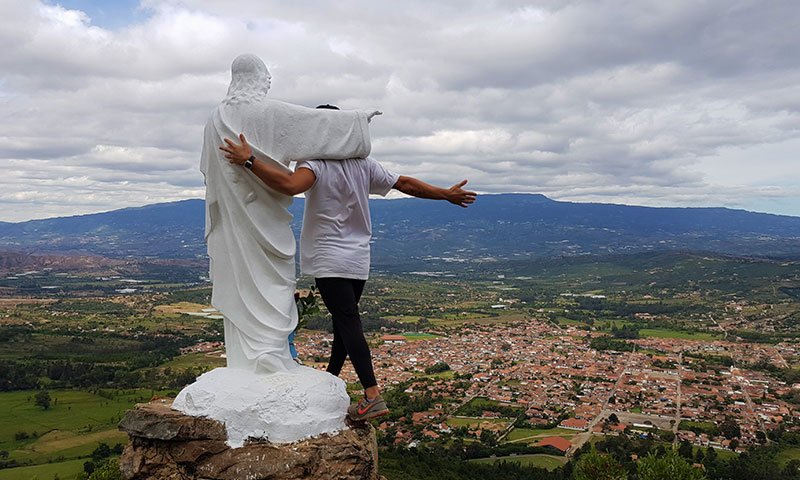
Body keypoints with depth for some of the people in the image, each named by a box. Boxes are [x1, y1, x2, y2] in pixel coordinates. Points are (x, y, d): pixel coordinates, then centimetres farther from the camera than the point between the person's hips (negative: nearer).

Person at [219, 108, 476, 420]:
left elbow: (291, 185, -34)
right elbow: (407, 184, 11)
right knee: (343, 323, 17)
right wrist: (447, 194, 21)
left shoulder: (315, 163, -12)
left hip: (329, 262, -7)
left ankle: (373, 397, -17)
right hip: (359, 261, 7)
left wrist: (249, 160, -29)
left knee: (348, 323, -11)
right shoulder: (364, 163, 7)